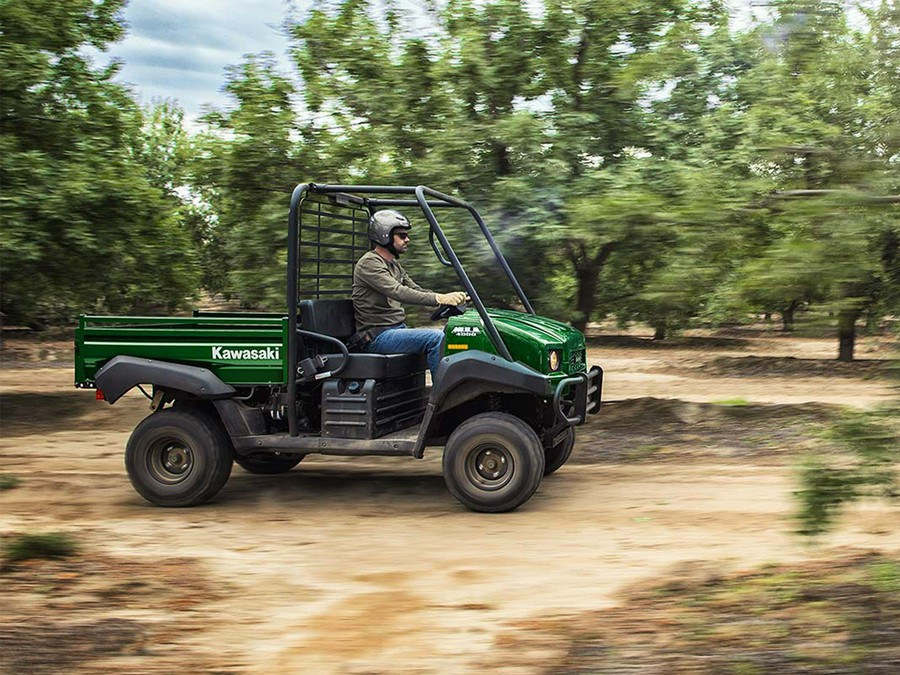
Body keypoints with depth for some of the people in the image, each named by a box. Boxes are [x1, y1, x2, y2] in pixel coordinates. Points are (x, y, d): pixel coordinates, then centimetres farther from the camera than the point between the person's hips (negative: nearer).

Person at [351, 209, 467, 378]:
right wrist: (440, 299, -35)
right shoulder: (369, 263, -13)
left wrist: (450, 297, -3)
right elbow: (398, 292, -26)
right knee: (436, 338, -24)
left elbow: (416, 291, 15)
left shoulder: (394, 265, 19)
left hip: (398, 329, 9)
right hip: (377, 337, -9)